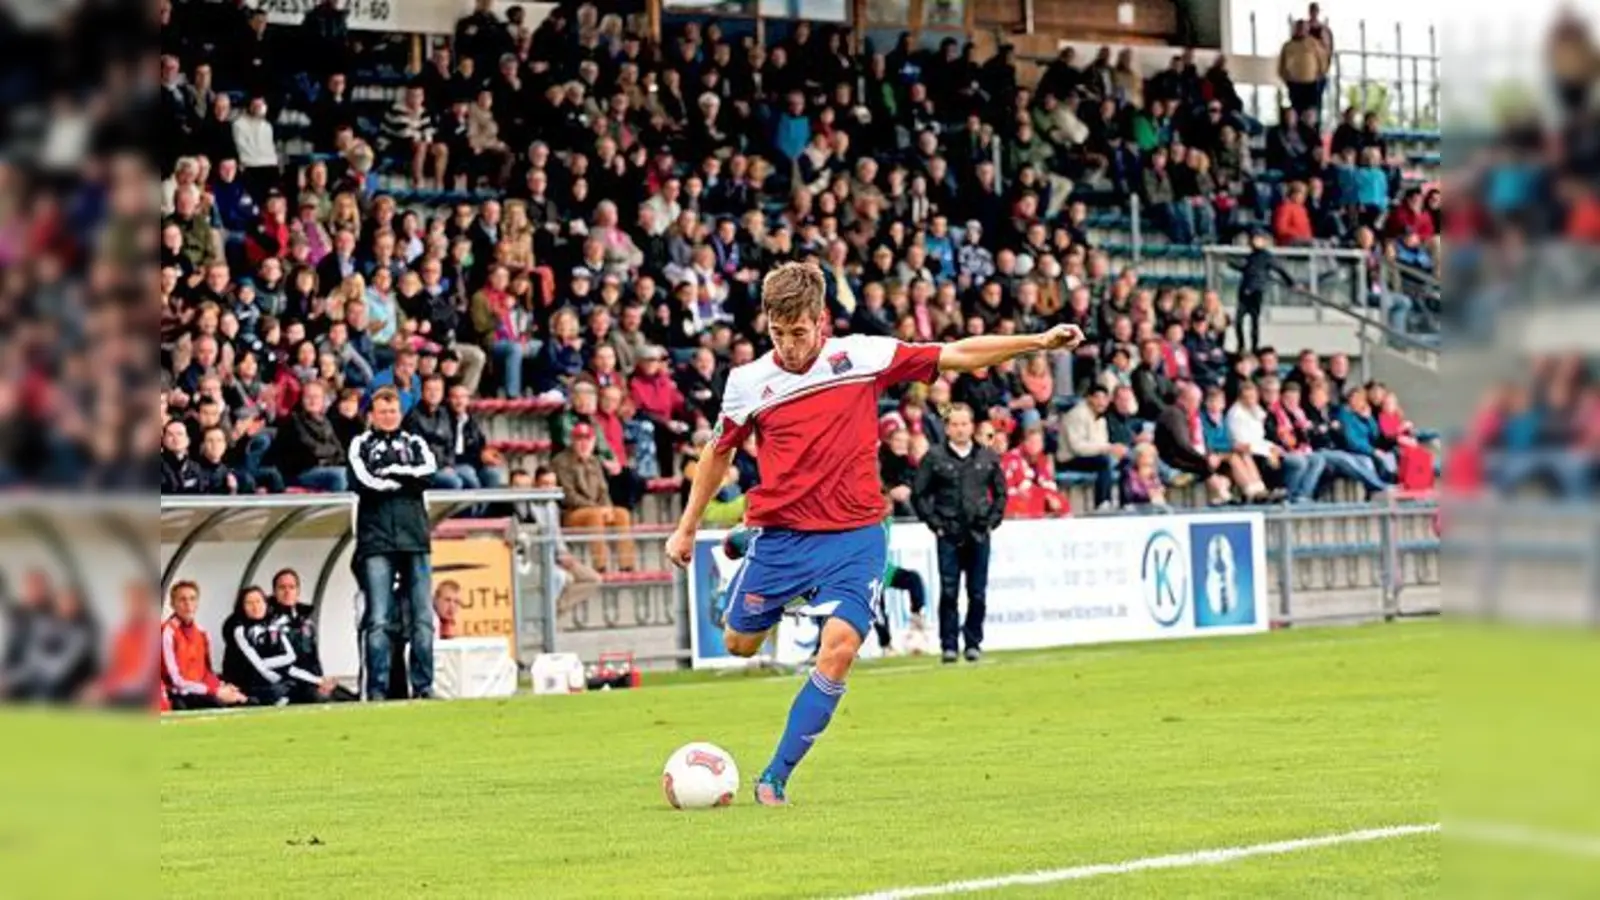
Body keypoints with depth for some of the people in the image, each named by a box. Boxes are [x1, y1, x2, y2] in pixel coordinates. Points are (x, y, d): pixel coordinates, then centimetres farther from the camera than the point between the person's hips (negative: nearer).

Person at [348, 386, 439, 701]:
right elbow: (362, 482, -8)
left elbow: (428, 472, -3)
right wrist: (406, 481, -5)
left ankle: (423, 686, 4)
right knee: (378, 620, -7)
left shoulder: (415, 444, 17)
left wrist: (390, 473, -8)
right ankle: (377, 689, -6)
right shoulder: (360, 445, 10)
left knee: (422, 618, 1)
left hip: (415, 539, 3)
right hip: (376, 541, -3)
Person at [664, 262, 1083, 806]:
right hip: (780, 536, 1)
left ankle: (775, 778, -11)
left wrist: (1038, 342, -7)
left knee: (840, 648, -19)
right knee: (739, 644, 12)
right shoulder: (748, 382, -2)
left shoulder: (863, 357, -4)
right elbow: (718, 455, 14)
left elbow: (958, 355, 0)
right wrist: (686, 529, 18)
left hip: (854, 536, -1)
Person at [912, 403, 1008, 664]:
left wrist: (992, 521, 6)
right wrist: (935, 523, -2)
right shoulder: (934, 457, 1)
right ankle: (948, 645, 0)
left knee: (978, 593, 3)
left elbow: (1000, 492, 16)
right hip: (949, 536, -2)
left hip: (979, 535, 2)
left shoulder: (988, 457, 8)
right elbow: (919, 495, 3)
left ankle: (973, 643, 14)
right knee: (949, 592, -5)